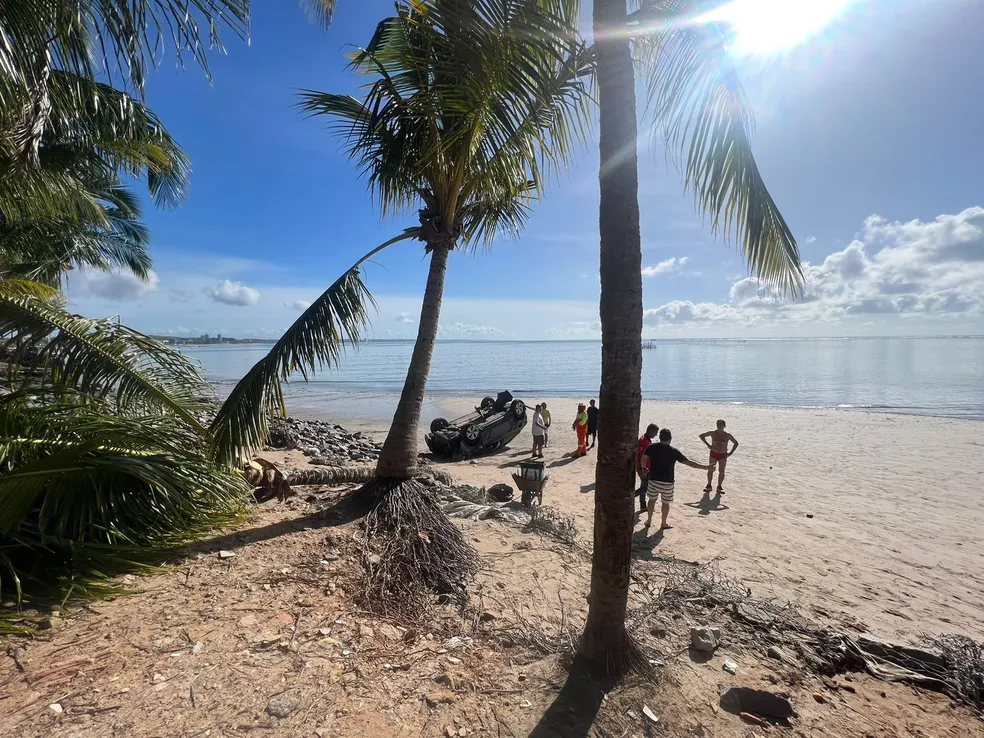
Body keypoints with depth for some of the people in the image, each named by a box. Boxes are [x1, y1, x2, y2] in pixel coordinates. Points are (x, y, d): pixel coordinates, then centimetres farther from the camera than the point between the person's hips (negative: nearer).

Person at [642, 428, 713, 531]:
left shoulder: (652, 447, -7)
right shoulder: (673, 451, -12)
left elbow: (643, 460, -4)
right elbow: (689, 463, -11)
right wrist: (705, 467, -3)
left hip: (653, 480, 2)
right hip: (667, 482, -2)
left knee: (652, 500, 20)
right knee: (665, 503, 15)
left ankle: (649, 520, 30)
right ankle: (664, 524, 27)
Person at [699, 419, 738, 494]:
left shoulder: (727, 435, -3)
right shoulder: (713, 433, -5)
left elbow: (736, 443, 9)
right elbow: (701, 436, 5)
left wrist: (730, 452, 0)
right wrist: (707, 444, -4)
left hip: (723, 455, 0)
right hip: (713, 454, 0)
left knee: (721, 472, 1)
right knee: (710, 470, 1)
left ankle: (719, 487, 12)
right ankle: (709, 486, 13)